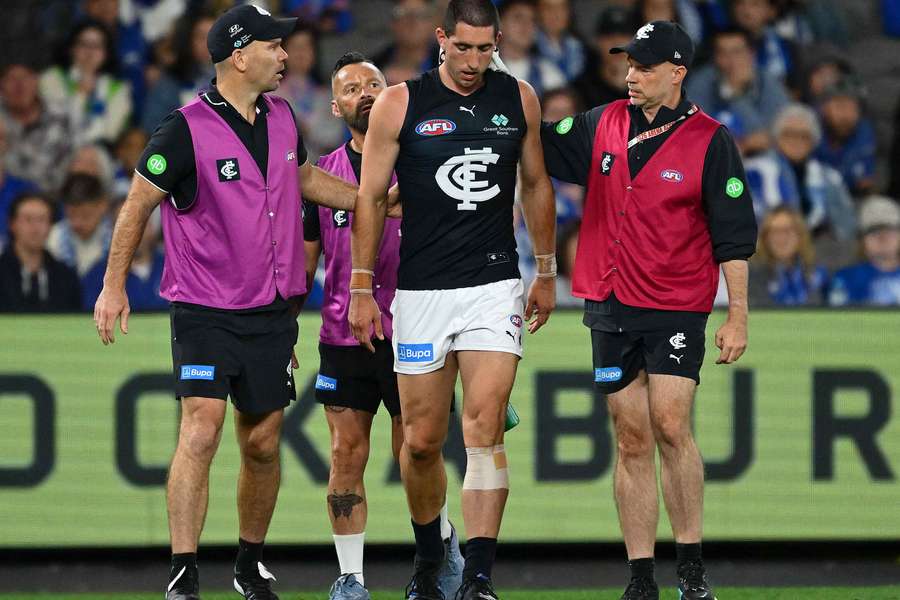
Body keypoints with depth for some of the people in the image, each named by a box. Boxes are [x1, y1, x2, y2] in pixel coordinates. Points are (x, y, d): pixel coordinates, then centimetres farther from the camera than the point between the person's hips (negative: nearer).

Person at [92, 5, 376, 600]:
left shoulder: (281, 117, 6)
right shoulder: (187, 128, -13)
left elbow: (305, 177, 26)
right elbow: (138, 205, -4)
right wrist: (114, 287, -5)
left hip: (271, 315, 6)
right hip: (205, 315, -6)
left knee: (263, 444, 8)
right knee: (201, 431, -17)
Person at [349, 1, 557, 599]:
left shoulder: (518, 99, 5)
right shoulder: (400, 104, -2)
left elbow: (536, 185, 18)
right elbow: (371, 198, 3)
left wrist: (546, 273, 19)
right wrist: (362, 288, 1)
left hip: (494, 286, 0)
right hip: (421, 291, 0)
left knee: (485, 426, -13)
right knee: (422, 441, 5)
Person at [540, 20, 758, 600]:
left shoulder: (710, 140, -4)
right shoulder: (604, 125, 7)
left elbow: (734, 234, -3)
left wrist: (738, 314, -7)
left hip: (678, 308, -4)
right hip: (612, 306, 4)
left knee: (670, 427, -14)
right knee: (632, 439, 4)